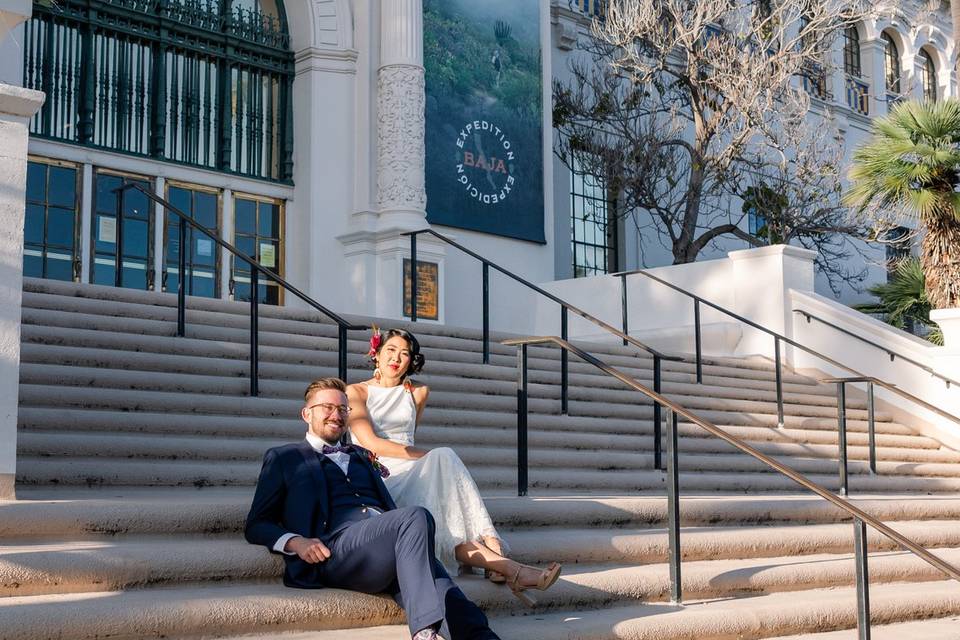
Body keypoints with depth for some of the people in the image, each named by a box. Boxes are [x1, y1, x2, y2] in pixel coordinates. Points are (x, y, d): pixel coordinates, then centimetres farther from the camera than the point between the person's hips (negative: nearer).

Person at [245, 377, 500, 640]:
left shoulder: (362, 456, 36)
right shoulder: (283, 458, 22)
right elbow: (256, 525, 15)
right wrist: (294, 542, -7)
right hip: (335, 548, -4)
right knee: (417, 516, -33)